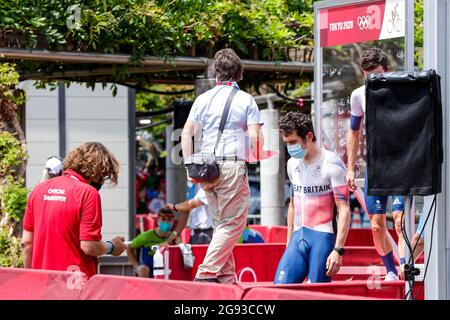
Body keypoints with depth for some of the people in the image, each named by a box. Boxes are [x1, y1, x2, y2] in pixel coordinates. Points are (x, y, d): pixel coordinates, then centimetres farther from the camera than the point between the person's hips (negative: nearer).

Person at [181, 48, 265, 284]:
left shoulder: (203, 99, 11)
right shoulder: (246, 100, 0)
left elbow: (187, 134, 4)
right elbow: (255, 136, -6)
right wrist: (258, 157, 14)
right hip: (233, 165, -5)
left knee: (221, 223, 13)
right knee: (233, 223, -1)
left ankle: (227, 278, 11)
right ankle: (206, 273, -14)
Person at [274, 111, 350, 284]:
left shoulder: (331, 164, -7)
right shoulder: (293, 164, 15)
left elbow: (344, 210, -12)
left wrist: (338, 250, -19)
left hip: (323, 237, -6)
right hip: (297, 237, 6)